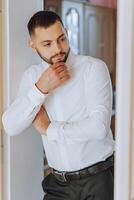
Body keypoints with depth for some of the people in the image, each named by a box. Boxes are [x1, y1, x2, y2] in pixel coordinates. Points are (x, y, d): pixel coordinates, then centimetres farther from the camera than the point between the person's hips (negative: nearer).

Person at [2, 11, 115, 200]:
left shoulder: (94, 67, -11)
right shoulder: (32, 76, 3)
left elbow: (98, 127, -21)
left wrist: (48, 129, -11)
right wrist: (41, 88, -19)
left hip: (98, 179, -4)